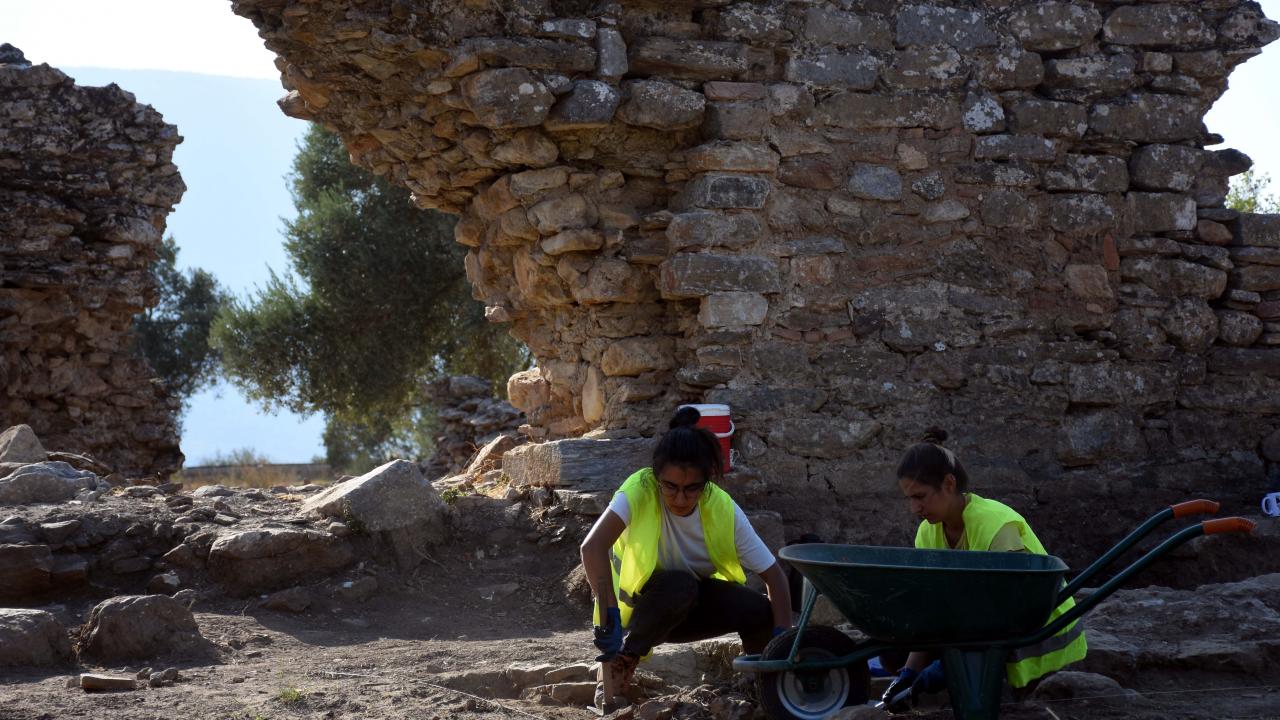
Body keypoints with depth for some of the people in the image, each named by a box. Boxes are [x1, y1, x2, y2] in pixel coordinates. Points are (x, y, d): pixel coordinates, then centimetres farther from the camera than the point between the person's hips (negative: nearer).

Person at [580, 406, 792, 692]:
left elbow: (773, 575, -15)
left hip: (693, 606, 3)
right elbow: (593, 546, -41)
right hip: (639, 609, -3)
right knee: (679, 585, -36)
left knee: (760, 612, -23)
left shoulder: (723, 510, -18)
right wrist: (609, 617, -47)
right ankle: (626, 657, -11)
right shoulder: (641, 490, -27)